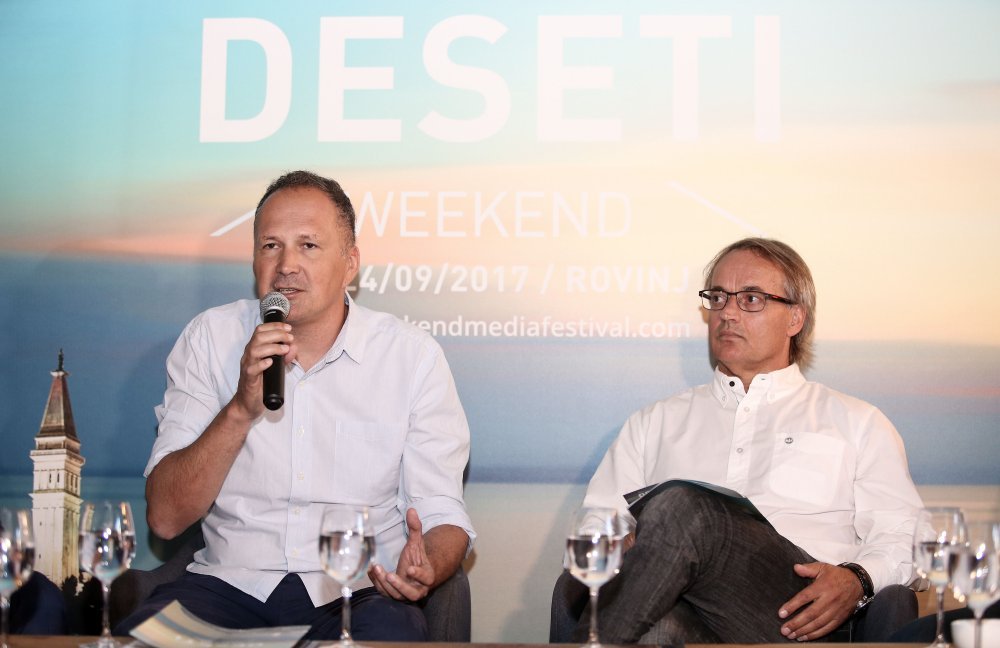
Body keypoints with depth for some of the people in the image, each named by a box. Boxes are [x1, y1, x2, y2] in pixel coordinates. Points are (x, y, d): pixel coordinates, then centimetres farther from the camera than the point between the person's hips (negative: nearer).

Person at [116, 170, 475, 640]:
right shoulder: (210, 339, 4)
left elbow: (443, 516, 2)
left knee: (393, 634, -35)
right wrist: (241, 409, -17)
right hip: (230, 582, 1)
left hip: (358, 590, -1)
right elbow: (165, 518, -3)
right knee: (137, 636, -28)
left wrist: (425, 569, -22)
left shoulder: (413, 355, 2)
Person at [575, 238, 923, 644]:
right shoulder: (656, 423, 29)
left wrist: (856, 581, -9)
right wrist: (620, 552, -4)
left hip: (797, 619, 1)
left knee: (679, 508, -31)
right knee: (657, 626, -43)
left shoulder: (857, 424, 24)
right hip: (692, 620, 0)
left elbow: (900, 538, 15)